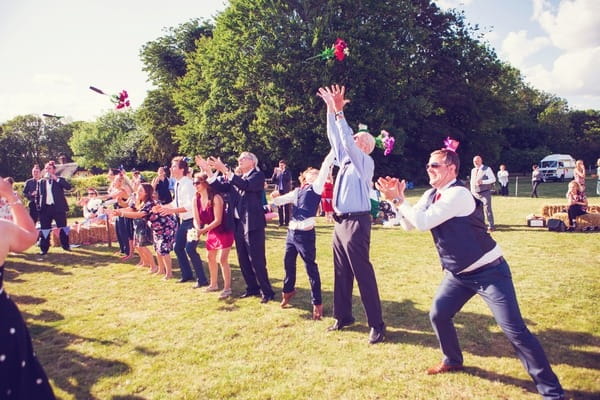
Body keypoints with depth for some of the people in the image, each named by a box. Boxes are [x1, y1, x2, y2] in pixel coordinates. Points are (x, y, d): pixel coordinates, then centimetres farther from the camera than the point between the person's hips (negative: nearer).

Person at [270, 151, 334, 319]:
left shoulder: (316, 188, 2)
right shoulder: (297, 191, 15)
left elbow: (325, 167, -5)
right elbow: (280, 200, 22)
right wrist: (276, 197, 0)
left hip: (305, 233, -6)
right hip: (291, 231, 6)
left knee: (310, 267, -2)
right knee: (288, 262, 20)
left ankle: (317, 303, 7)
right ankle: (288, 290, 44)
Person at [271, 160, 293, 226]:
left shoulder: (288, 172, 2)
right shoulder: (277, 172, 10)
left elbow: (288, 179, -14)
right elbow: (272, 180, 4)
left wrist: (283, 172, -17)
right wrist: (275, 173, -8)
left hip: (285, 191, -3)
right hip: (278, 191, 3)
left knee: (286, 207, -2)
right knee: (279, 207, 4)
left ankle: (286, 222, 2)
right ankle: (281, 222, 10)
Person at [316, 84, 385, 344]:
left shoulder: (365, 162, -7)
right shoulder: (345, 159, 16)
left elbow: (347, 140, -20)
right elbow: (335, 137, 15)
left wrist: (339, 112, -19)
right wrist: (330, 109, 8)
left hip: (356, 222, -9)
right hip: (340, 222, 9)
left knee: (363, 273, -6)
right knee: (341, 272, 15)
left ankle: (376, 325, 2)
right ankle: (343, 316, 28)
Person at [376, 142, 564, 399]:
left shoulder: (458, 194, -23)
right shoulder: (430, 194, 4)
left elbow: (423, 222, -29)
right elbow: (409, 225, 5)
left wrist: (398, 200, -18)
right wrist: (398, 199, -8)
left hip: (489, 271, -8)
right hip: (459, 273, 8)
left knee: (514, 330, -9)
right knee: (438, 315, 9)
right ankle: (452, 360, 36)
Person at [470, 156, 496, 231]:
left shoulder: (487, 169, -2)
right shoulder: (473, 170, 16)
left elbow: (493, 179, -9)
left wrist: (482, 181, -21)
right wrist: (472, 190, 14)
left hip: (485, 193, -6)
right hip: (475, 193, 6)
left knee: (487, 208, -9)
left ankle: (491, 226, -4)